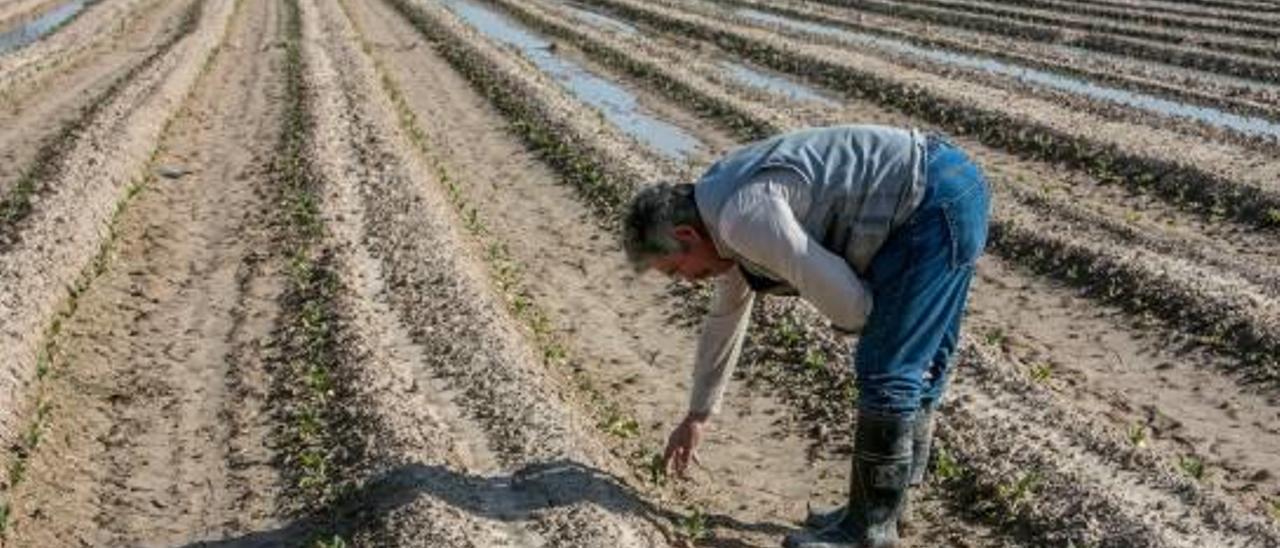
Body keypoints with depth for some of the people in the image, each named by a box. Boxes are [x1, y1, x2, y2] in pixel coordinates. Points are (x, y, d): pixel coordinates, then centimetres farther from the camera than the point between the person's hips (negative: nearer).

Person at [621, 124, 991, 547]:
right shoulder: (729, 210, 14)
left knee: (886, 373, -5)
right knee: (916, 366, 15)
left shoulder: (743, 216, -19)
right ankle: (884, 508, 28)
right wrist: (697, 415, 34)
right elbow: (724, 318, 26)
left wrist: (854, 321, 7)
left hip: (940, 200, -10)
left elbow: (844, 300, -19)